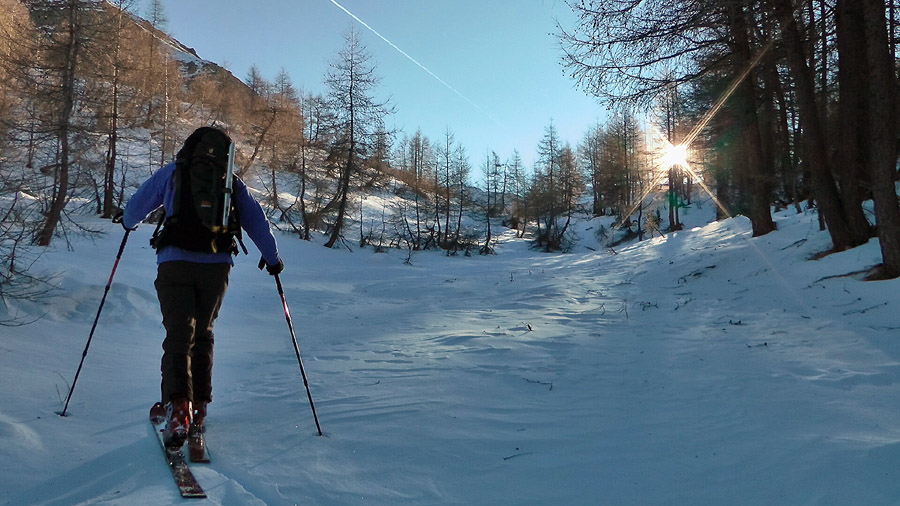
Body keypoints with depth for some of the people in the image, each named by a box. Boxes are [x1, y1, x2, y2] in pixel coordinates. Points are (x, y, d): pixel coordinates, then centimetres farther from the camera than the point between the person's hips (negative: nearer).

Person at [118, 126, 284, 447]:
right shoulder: (232, 183, 12)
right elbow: (257, 222, 14)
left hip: (175, 264, -2)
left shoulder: (171, 173, 9)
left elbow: (138, 205, 17)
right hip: (217, 266, 2)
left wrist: (128, 221, 40)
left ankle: (178, 406, -22)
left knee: (178, 336, -3)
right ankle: (199, 406, 21)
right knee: (202, 335, 17)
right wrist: (272, 258, 27)